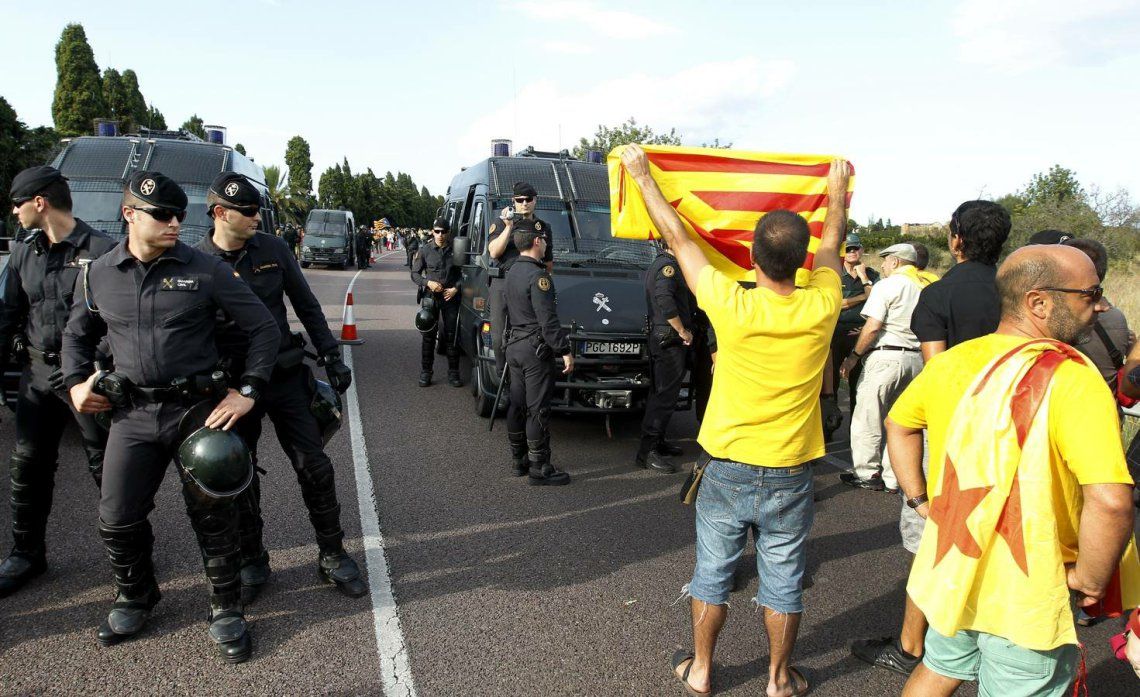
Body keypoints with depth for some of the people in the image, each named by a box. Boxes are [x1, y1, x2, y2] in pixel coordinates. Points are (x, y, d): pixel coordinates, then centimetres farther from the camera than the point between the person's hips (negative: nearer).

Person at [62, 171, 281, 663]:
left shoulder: (205, 270, -5)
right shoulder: (97, 275, 5)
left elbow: (264, 329, -3)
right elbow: (77, 335, 23)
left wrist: (248, 391, -10)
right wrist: (75, 381, 7)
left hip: (199, 409, -3)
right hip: (132, 413, 3)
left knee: (213, 516, 3)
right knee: (117, 519, 7)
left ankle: (226, 610, 21)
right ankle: (135, 599, 34)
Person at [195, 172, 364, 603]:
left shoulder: (273, 250, 0)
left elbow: (307, 308, 7)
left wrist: (331, 358, 3)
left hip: (286, 376, 1)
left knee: (314, 467, 3)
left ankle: (332, 555, 19)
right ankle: (251, 562, 28)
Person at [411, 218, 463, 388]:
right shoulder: (425, 251, 1)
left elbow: (463, 273, 9)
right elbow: (415, 274, 5)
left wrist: (456, 288, -7)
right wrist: (428, 283, -12)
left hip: (450, 297, 1)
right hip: (430, 297, 0)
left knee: (451, 335, 4)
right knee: (428, 335, 2)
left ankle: (453, 373, 12)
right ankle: (425, 372, 11)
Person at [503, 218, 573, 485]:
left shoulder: (512, 271, 11)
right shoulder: (537, 276, -18)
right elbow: (548, 320, -21)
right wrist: (564, 350, -17)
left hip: (513, 346, 9)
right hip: (535, 350, -9)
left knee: (517, 405, 14)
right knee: (538, 409, -4)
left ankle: (519, 460, 24)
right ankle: (539, 468, 1)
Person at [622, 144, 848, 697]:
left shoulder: (731, 305, -19)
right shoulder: (821, 308, -12)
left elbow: (676, 237, -7)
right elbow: (831, 247, 10)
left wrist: (642, 174, 5)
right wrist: (838, 192, 28)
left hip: (728, 471, -1)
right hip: (789, 476, 2)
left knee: (712, 575, 15)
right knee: (783, 583, 15)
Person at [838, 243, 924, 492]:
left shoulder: (886, 285, -6)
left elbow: (873, 327, -14)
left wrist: (854, 356, -5)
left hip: (886, 357, -7)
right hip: (916, 358, 7)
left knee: (867, 418, 3)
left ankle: (867, 473, 8)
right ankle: (894, 477, 15)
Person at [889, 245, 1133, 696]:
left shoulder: (953, 360, -3)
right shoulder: (1072, 377, -23)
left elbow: (899, 424, 12)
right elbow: (1110, 500, -31)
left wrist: (919, 499, 14)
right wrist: (1090, 579, -15)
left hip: (949, 570, 6)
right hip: (1025, 596, -5)